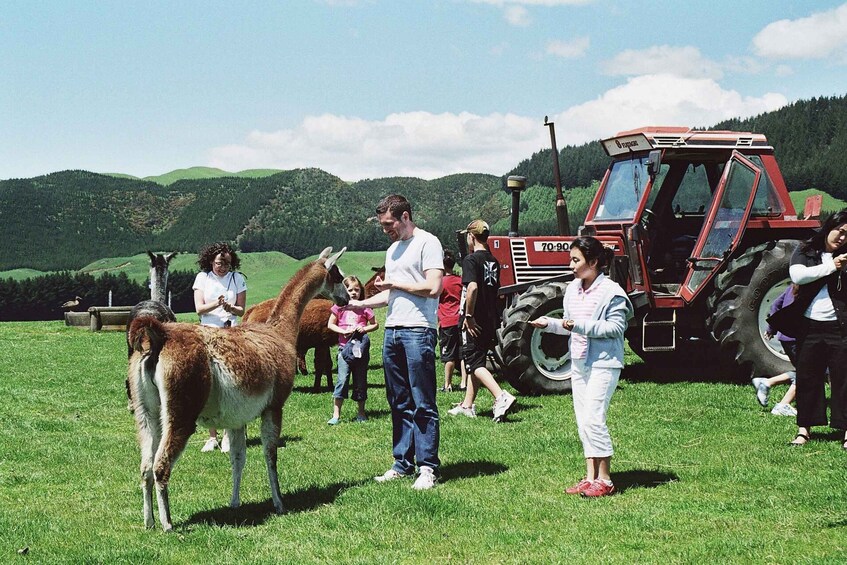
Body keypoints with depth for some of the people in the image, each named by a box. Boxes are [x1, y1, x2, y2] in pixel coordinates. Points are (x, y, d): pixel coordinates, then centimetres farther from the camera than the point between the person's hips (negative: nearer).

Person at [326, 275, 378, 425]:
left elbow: (375, 324, 11)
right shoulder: (339, 307, 2)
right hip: (344, 347, -1)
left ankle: (361, 413, 20)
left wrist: (365, 329, -8)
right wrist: (344, 331, -10)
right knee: (342, 380, -10)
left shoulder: (364, 308, 4)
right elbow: (330, 324, 4)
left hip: (361, 347, 1)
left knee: (360, 381, 8)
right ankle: (336, 415, -7)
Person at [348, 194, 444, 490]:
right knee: (399, 403, 11)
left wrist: (394, 283, -7)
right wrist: (359, 303, 12)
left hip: (418, 331, -8)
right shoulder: (393, 249, 21)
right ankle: (403, 463, 16)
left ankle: (428, 467, -3)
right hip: (392, 331, 9)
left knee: (423, 404, -6)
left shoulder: (427, 243, -5)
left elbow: (433, 288, -16)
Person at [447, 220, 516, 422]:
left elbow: (472, 287, -26)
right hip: (490, 320, 8)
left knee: (474, 363, -6)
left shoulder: (471, 259, -13)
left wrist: (468, 316, -20)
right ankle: (468, 405, 22)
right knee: (475, 361, 16)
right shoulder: (493, 261, 11)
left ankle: (501, 397, -22)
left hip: (474, 322, -8)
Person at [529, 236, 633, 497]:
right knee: (583, 421, 9)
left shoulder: (611, 291, -12)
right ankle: (591, 477, 15)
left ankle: (605, 480, -5)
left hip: (603, 363, -8)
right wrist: (550, 323, 1)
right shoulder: (572, 289, 11)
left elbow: (616, 327, -17)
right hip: (579, 362, 8)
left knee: (593, 419, -13)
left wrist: (582, 325, -24)